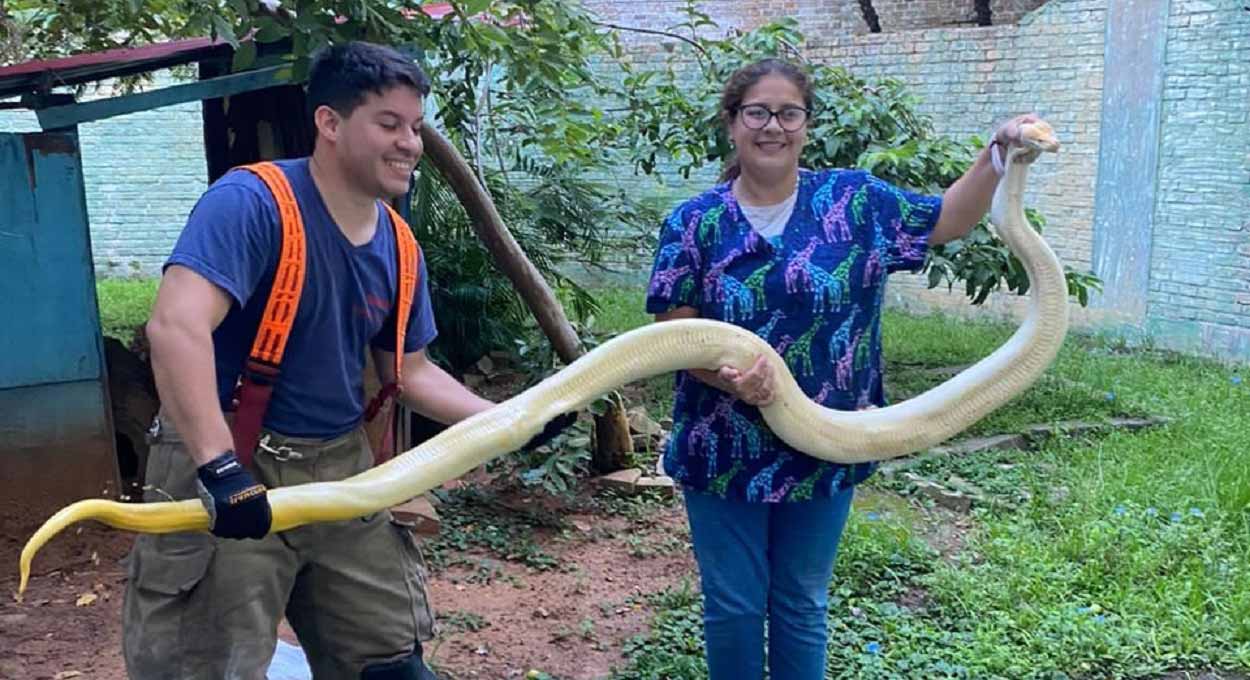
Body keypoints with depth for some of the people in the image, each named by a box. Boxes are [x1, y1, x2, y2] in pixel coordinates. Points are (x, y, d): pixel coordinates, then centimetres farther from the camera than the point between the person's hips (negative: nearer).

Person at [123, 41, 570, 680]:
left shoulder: (399, 246, 3)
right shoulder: (252, 201, -19)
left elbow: (408, 370, 14)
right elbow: (176, 326, -31)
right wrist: (221, 467, -39)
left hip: (342, 469, 7)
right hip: (225, 471, -7)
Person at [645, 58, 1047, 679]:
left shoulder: (855, 200, -1)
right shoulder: (694, 222, -5)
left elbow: (950, 220, 6)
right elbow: (672, 332, -8)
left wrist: (998, 155, -9)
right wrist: (728, 377, -26)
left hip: (823, 452, 1)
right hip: (723, 454, -1)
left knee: (803, 605, 16)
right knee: (733, 606, 12)